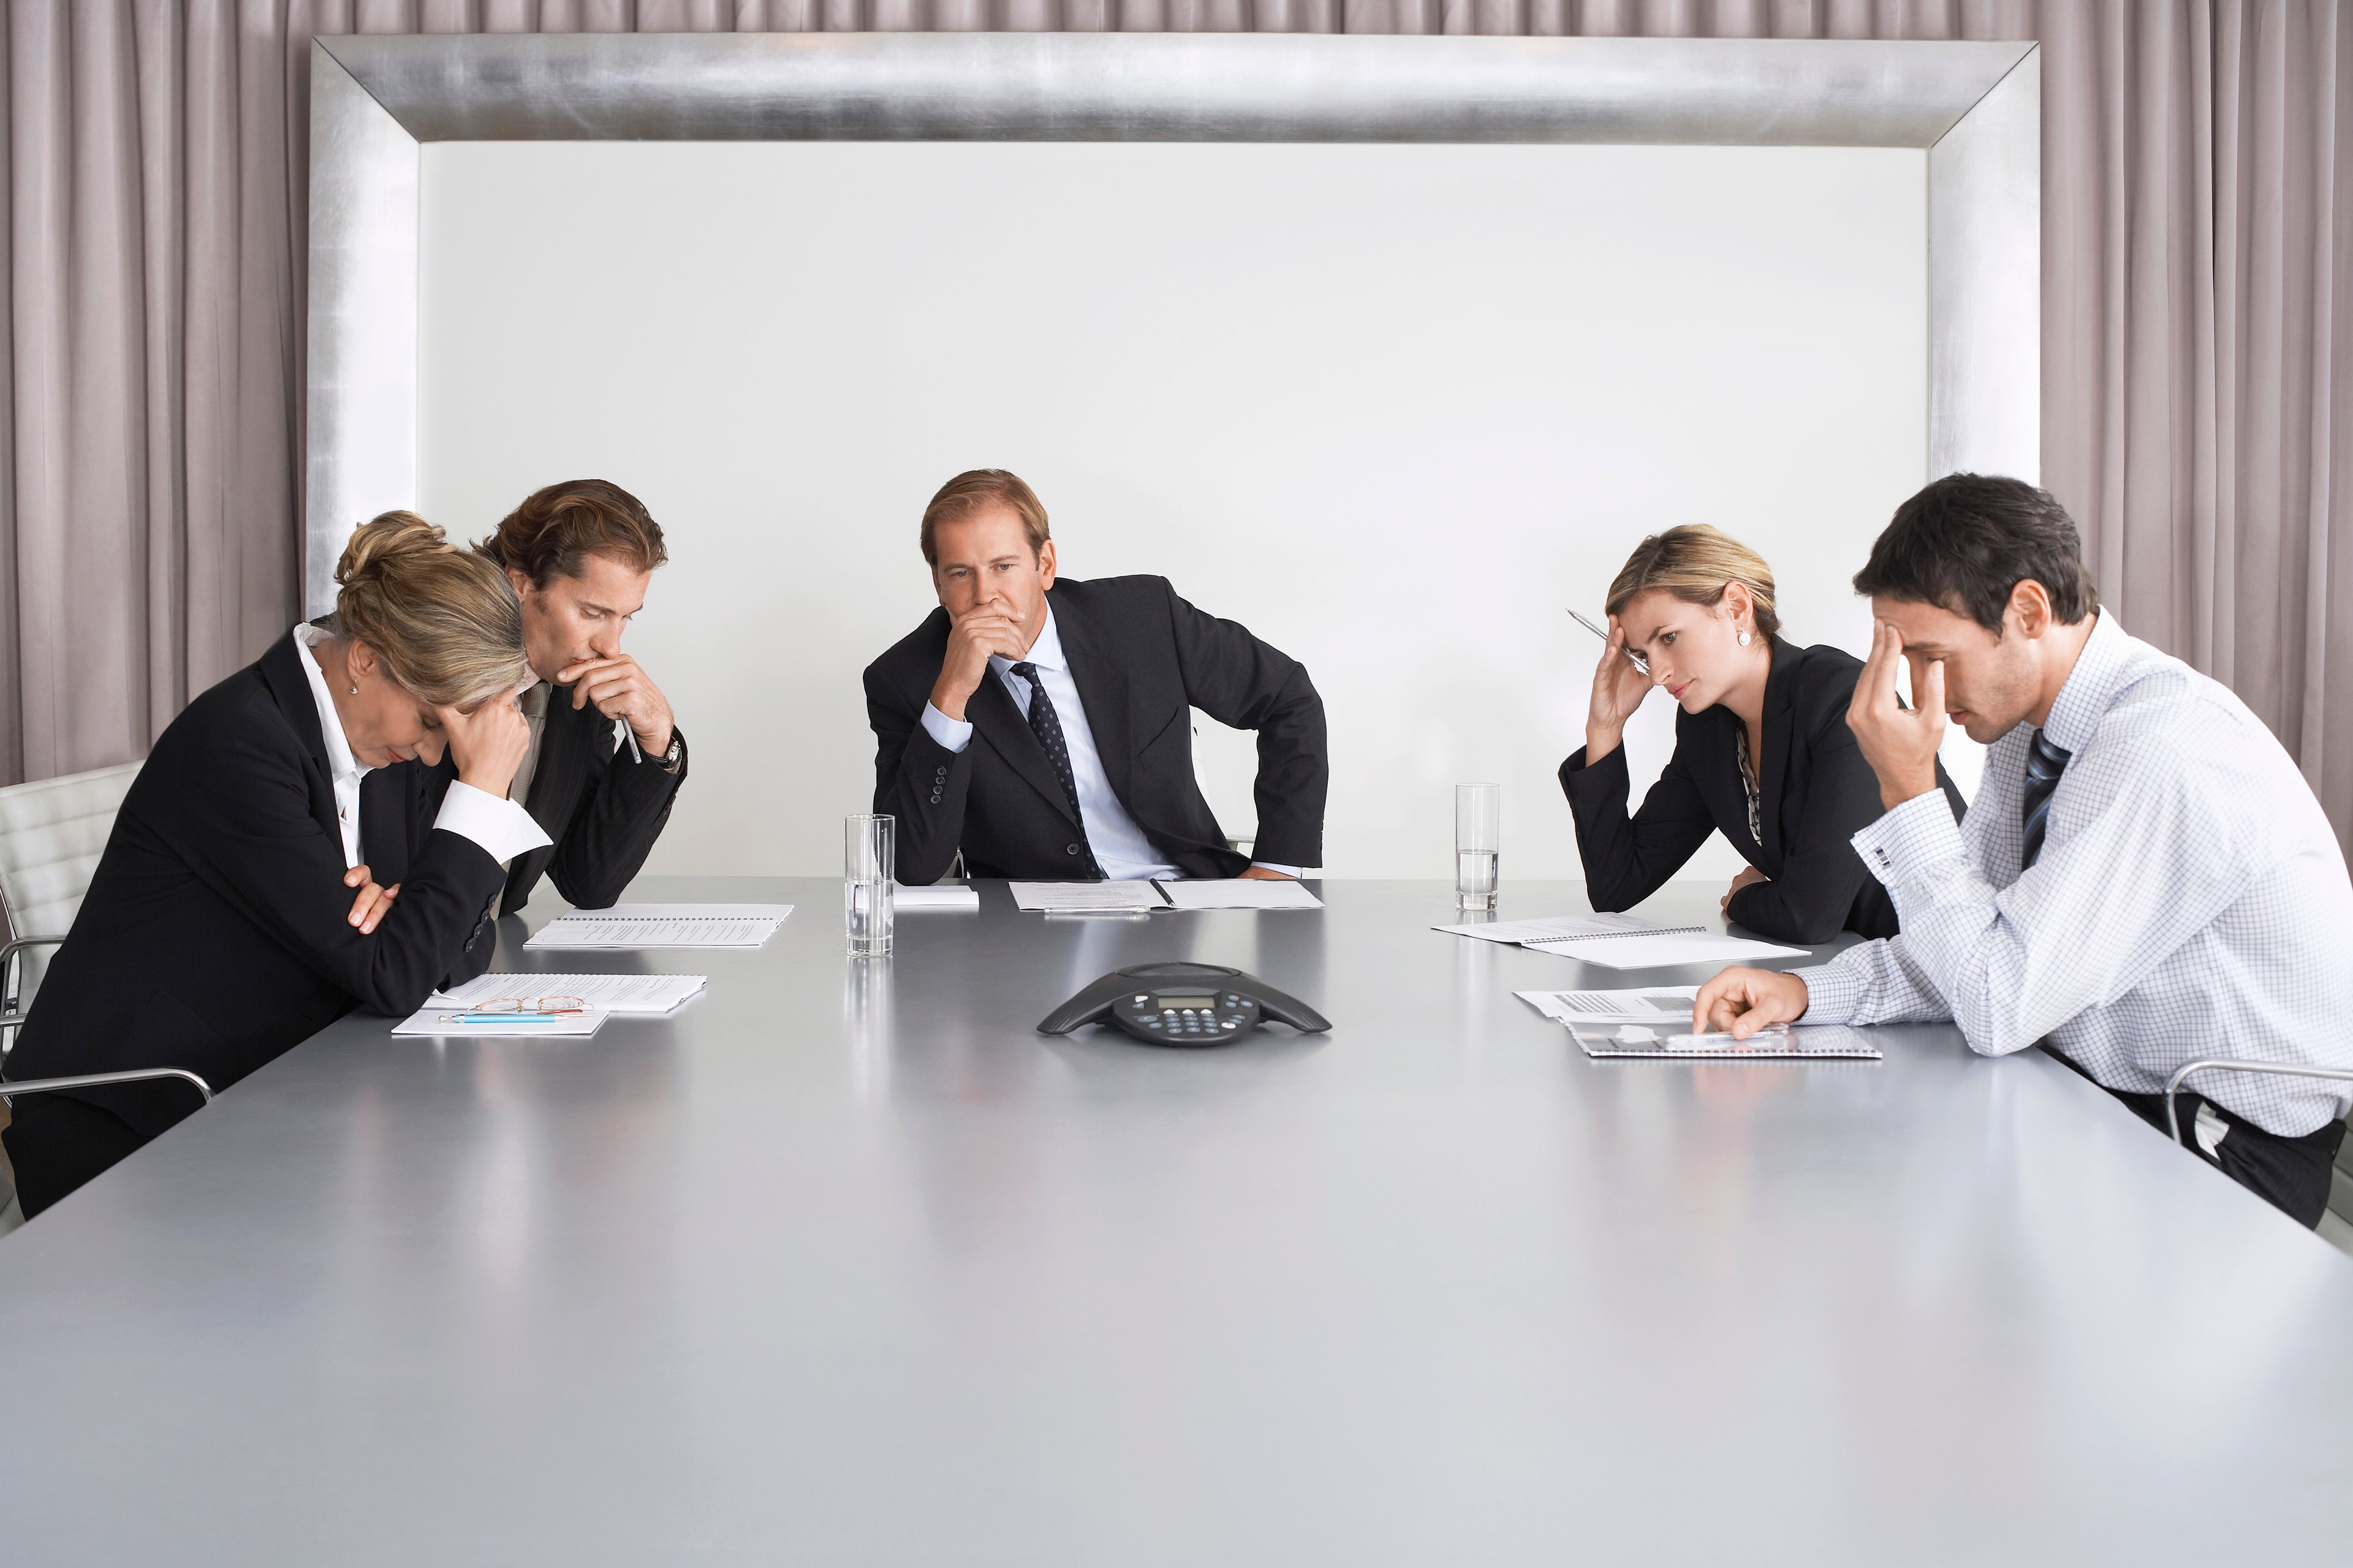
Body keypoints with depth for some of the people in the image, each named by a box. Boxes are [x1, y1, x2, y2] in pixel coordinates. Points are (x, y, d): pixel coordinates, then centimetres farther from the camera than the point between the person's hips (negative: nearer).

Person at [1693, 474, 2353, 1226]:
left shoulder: (2165, 753, -26)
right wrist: (1804, 992, -7)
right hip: (2099, 1087, 8)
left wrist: (1908, 791, -23)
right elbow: (1972, 949, 9)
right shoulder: (2024, 722, 2)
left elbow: (2000, 1007, -25)